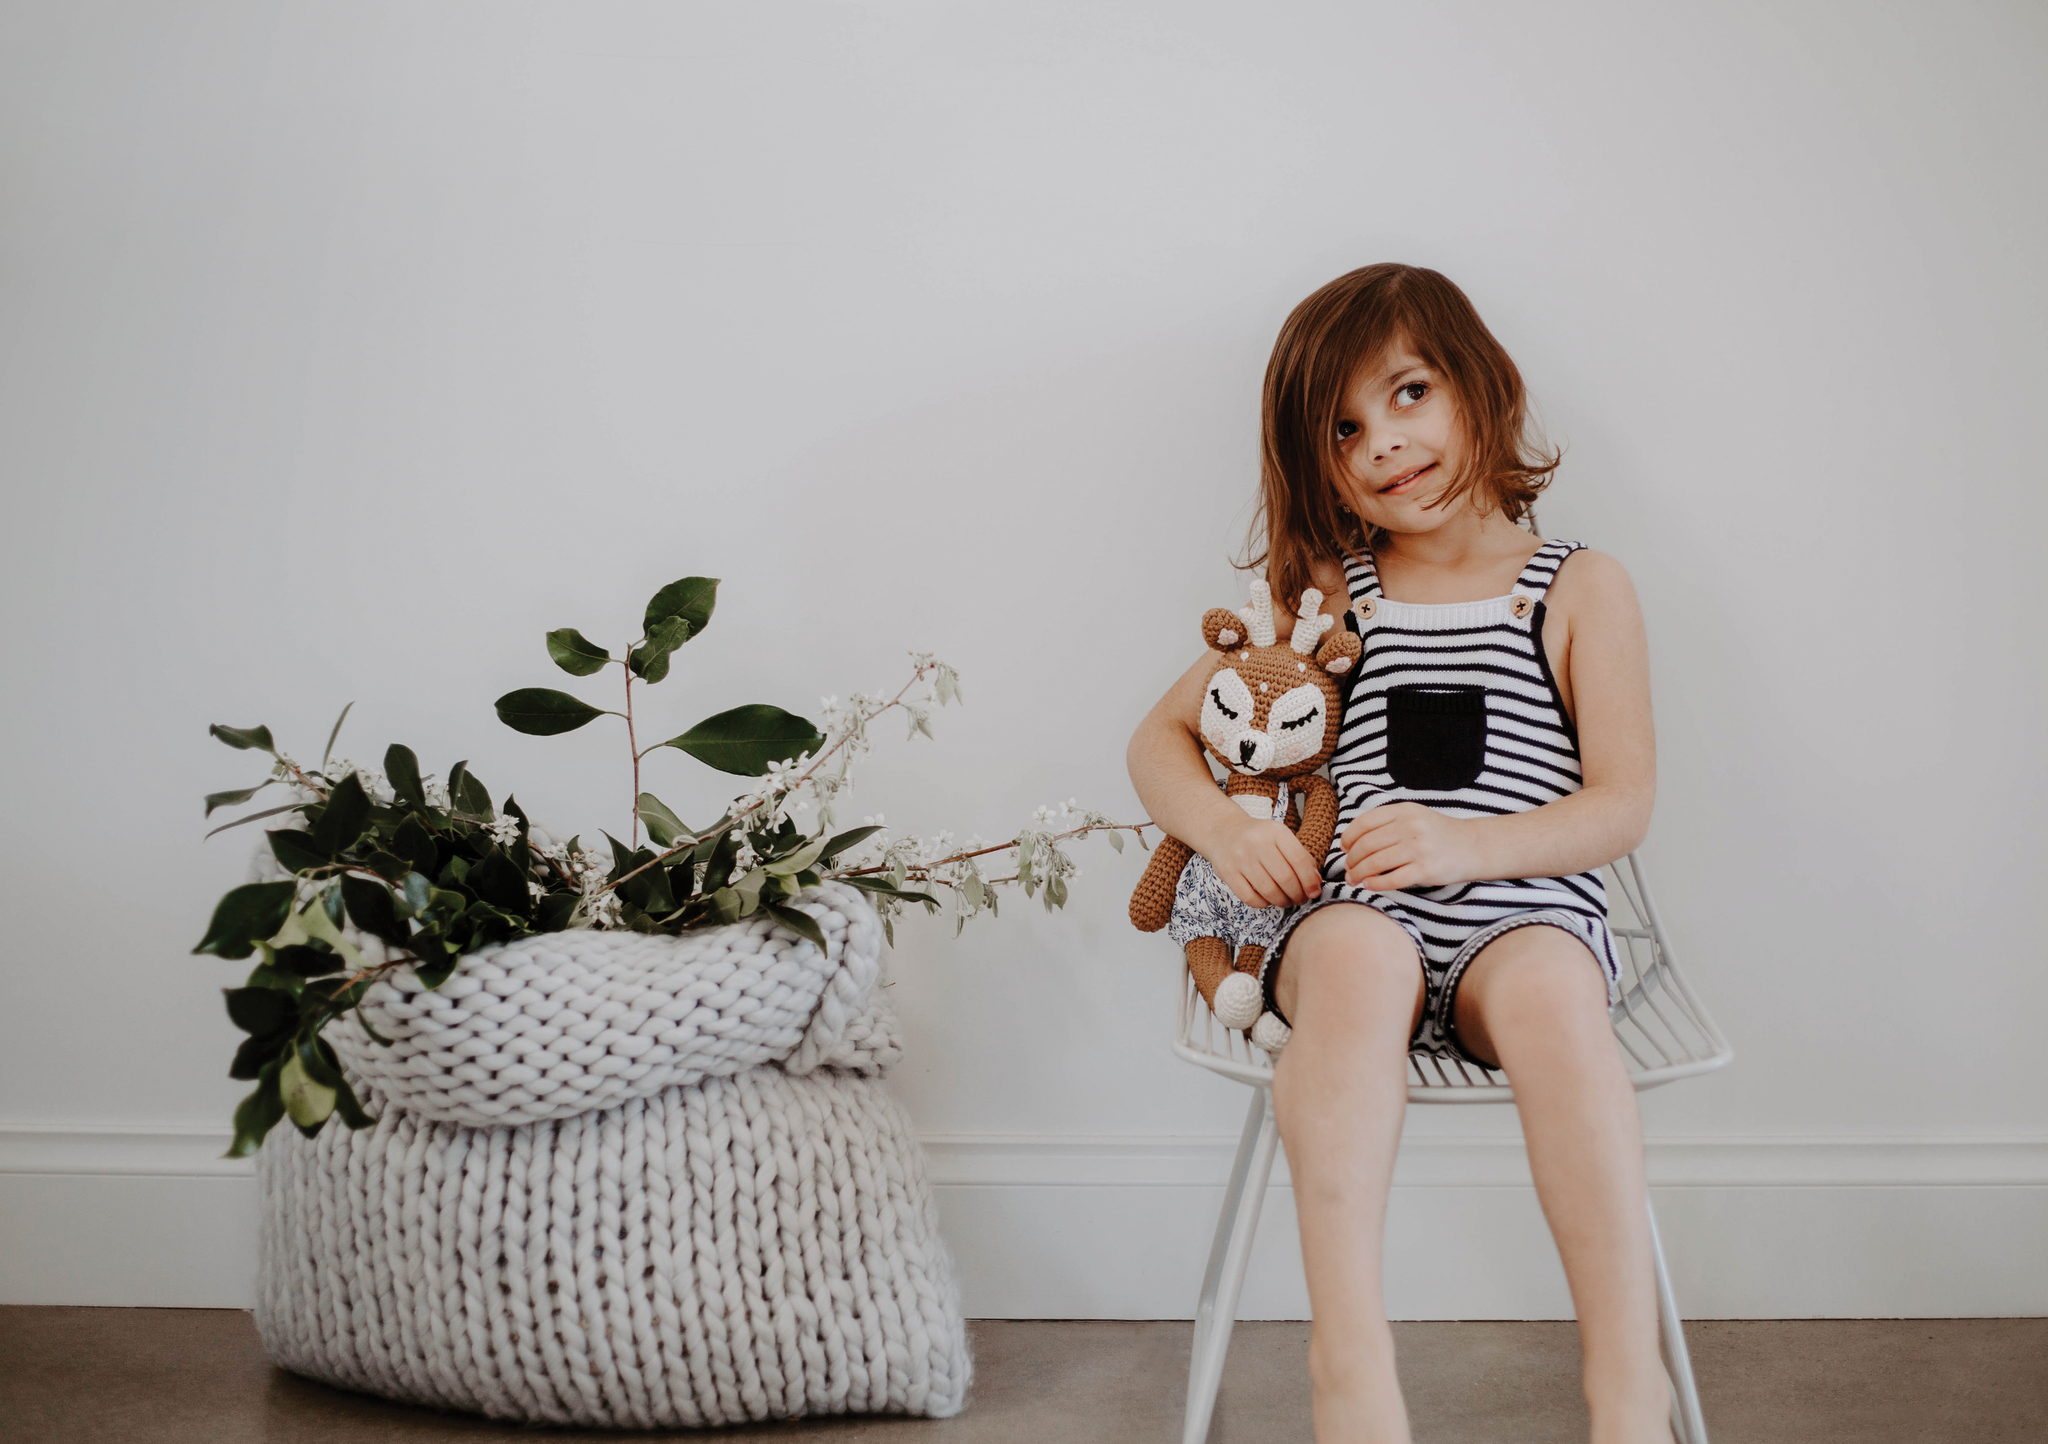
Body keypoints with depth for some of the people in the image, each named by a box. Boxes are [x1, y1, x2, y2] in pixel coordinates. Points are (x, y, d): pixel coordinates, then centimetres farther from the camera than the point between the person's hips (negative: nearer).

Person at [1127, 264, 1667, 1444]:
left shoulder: (1580, 590, 13)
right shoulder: (1324, 593, 20)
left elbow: (1623, 808, 3)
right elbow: (1161, 738, 22)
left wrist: (1465, 841, -15)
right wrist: (1222, 828, -2)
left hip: (1529, 912, -1)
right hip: (1353, 913, 1)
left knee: (1548, 988, -36)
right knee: (1359, 957, -35)